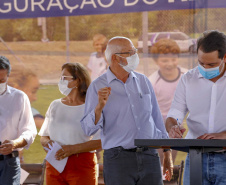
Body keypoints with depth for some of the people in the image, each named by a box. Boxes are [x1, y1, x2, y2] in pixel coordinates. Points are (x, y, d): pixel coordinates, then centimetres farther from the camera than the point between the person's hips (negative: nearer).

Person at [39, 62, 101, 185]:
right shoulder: (55, 106, 14)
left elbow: (99, 141, -11)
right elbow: (43, 135, 20)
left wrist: (73, 149, -19)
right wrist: (46, 142, -4)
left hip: (82, 166, -5)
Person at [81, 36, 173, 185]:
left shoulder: (143, 81, 12)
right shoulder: (97, 87, 0)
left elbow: (156, 118, 18)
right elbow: (89, 129, -5)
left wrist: (167, 153, 15)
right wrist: (100, 106, -23)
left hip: (150, 156, 4)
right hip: (118, 160, -3)